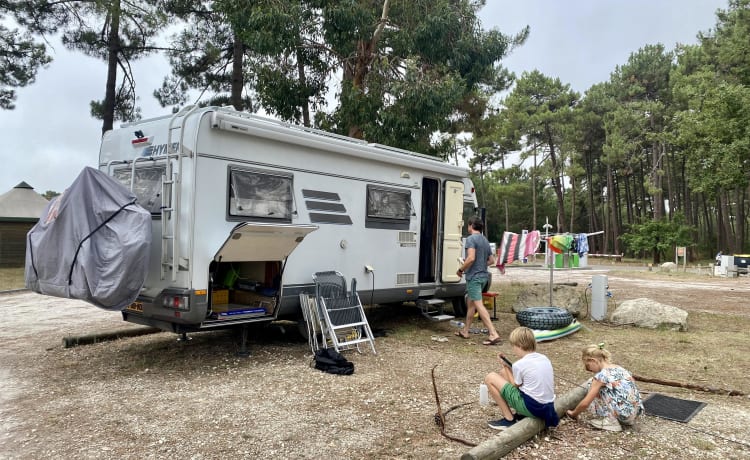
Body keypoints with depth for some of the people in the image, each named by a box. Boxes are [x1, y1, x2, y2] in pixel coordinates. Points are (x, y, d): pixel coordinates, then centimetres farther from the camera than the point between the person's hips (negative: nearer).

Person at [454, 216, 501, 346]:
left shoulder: (471, 239, -12)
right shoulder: (485, 240, 15)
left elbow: (471, 258, -23)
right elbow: (491, 260, 18)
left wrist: (461, 269, -10)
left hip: (474, 276, -9)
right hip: (483, 275, 9)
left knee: (479, 305, -10)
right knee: (470, 302, 18)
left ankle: (493, 334, -16)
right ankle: (465, 330, 27)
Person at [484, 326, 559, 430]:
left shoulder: (519, 364, -15)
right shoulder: (544, 358, 5)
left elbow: (515, 386, -2)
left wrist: (506, 366, 7)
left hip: (532, 408, -8)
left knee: (490, 378, -1)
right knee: (503, 372, 16)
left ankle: (509, 419, 3)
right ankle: (521, 414, 15)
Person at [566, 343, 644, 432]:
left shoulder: (601, 375, -11)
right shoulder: (619, 368, 12)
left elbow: (585, 403, -7)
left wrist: (573, 414, 10)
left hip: (624, 413, -8)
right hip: (636, 412, 8)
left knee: (592, 383, 0)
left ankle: (609, 420, -1)